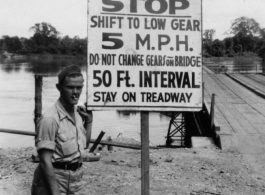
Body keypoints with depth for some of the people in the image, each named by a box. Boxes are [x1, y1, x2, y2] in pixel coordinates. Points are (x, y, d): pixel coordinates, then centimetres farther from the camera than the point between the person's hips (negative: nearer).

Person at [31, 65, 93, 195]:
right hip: (53, 178, -7)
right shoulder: (50, 119, -20)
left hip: (77, 179, 7)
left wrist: (89, 121, 4)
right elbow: (45, 161, -21)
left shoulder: (78, 113, 2)